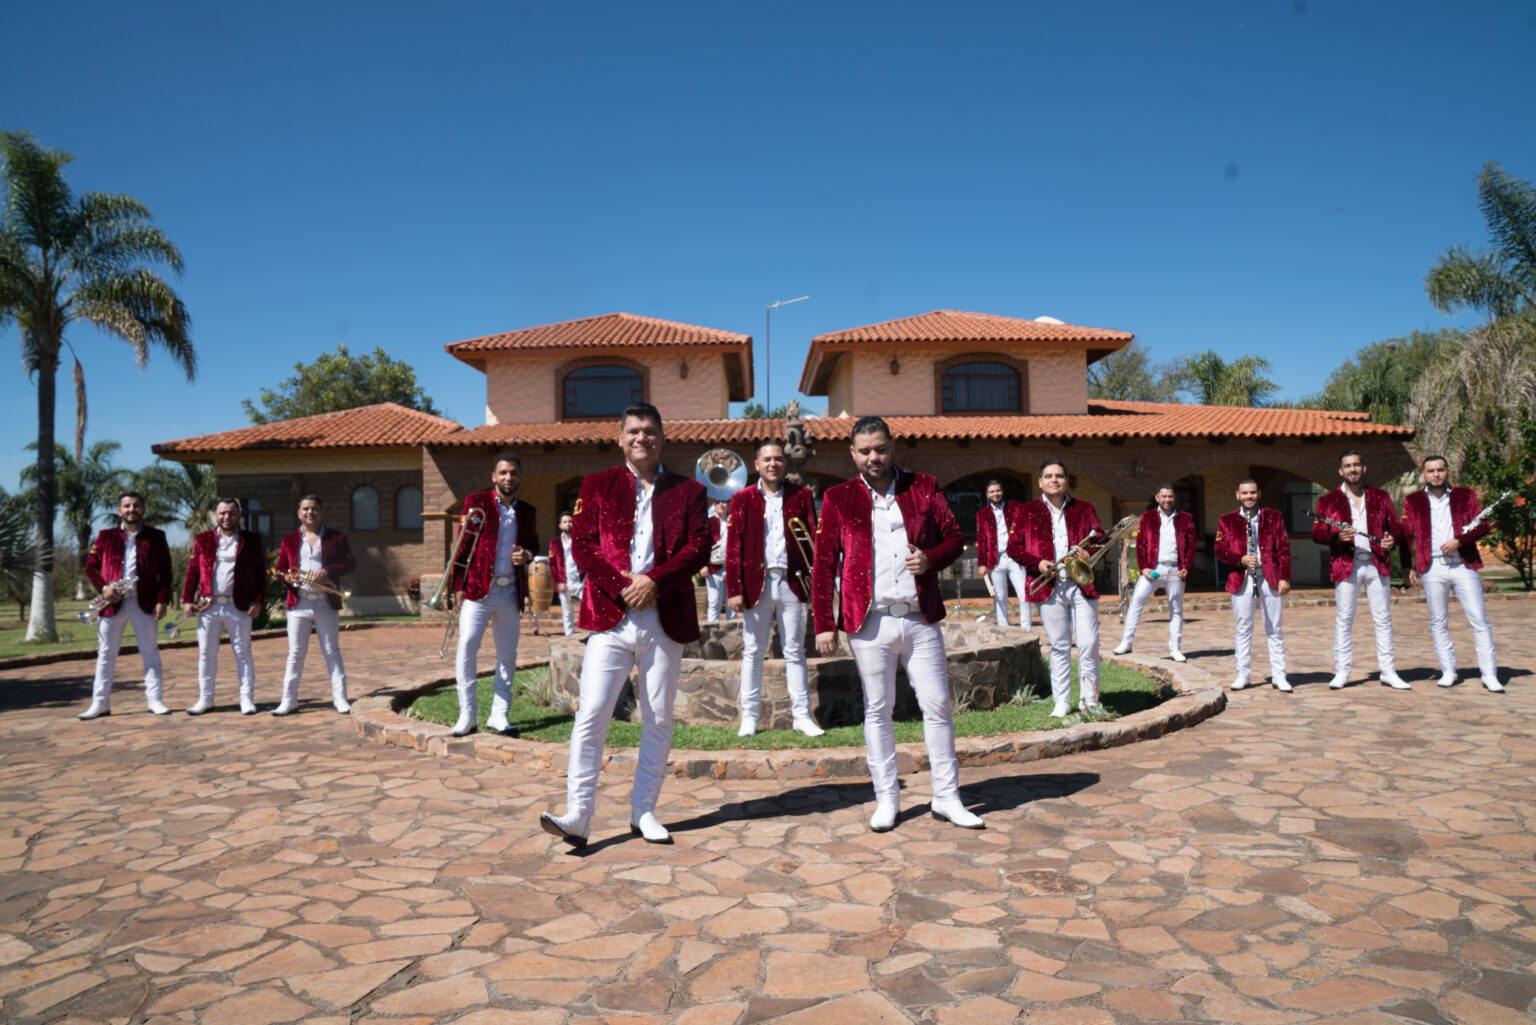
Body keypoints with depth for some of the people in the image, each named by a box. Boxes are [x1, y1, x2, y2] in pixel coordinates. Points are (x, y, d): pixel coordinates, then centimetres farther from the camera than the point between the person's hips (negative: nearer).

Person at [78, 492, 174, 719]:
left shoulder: (156, 537, 6)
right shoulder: (106, 537, 9)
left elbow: (165, 571, 3)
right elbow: (90, 565, 8)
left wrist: (162, 600, -6)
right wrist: (102, 587, -9)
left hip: (145, 603, -1)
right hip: (112, 602, 1)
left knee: (150, 653, 3)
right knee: (106, 654, 6)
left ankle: (154, 700, 9)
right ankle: (100, 703, 14)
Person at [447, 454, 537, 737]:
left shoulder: (527, 512, 11)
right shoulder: (475, 503, 1)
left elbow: (533, 543, 25)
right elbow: (461, 546, 0)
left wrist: (527, 554, 0)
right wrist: (458, 587, -6)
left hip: (510, 593, 4)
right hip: (478, 589, -3)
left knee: (508, 656, 6)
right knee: (466, 647, -12)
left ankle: (499, 716, 16)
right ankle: (468, 714, -1)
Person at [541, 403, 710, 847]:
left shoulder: (688, 490, 10)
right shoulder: (596, 485, 10)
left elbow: (699, 546, -1)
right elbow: (581, 544, 1)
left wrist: (654, 581, -14)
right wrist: (620, 585, -12)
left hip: (665, 620, 1)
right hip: (610, 617, -1)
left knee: (658, 720, 8)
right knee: (591, 714, -8)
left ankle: (643, 813, 20)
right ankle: (578, 815, -2)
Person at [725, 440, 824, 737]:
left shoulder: (801, 495, 7)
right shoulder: (742, 499, 4)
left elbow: (815, 539, 5)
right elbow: (734, 547, 1)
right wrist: (734, 590, -6)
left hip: (792, 583, 1)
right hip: (756, 584, -1)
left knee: (795, 652, 7)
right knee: (752, 651, 6)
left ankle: (802, 716, 14)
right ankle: (749, 717, 16)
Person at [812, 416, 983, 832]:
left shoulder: (923, 488, 7)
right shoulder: (838, 499, 2)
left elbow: (955, 536, 11)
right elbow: (823, 565, 1)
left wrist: (931, 559, -11)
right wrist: (824, 623, -4)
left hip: (920, 619, 2)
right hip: (870, 623, -1)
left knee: (938, 705, 5)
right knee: (878, 710, 7)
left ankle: (946, 797, 18)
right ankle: (886, 799, 18)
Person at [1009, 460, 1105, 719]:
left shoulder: (1084, 509, 13)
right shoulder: (1027, 512, 7)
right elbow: (1013, 547, 4)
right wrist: (1037, 563, -11)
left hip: (1082, 584, 1)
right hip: (1049, 588, -1)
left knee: (1089, 644, -2)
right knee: (1059, 646, 4)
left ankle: (1089, 698, 12)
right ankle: (1062, 701, 13)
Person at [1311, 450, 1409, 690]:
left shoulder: (1381, 497, 13)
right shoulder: (1328, 501, 6)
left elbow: (1396, 525, 13)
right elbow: (1317, 533, 1)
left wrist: (1391, 539, -8)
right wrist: (1337, 537, -18)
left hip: (1377, 564, 2)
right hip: (1346, 565, -2)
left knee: (1383, 618, 5)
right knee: (1343, 619, 0)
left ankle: (1388, 671, 13)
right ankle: (1342, 671, 6)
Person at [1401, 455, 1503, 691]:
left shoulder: (1466, 496, 9)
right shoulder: (1413, 501, 8)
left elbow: (1484, 525, 3)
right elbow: (1406, 536, 7)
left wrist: (1459, 541, -13)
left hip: (1464, 565, 0)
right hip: (1432, 568, 0)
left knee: (1479, 620, -2)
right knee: (1438, 622, 4)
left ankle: (1489, 674, 4)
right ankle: (1448, 671, 13)